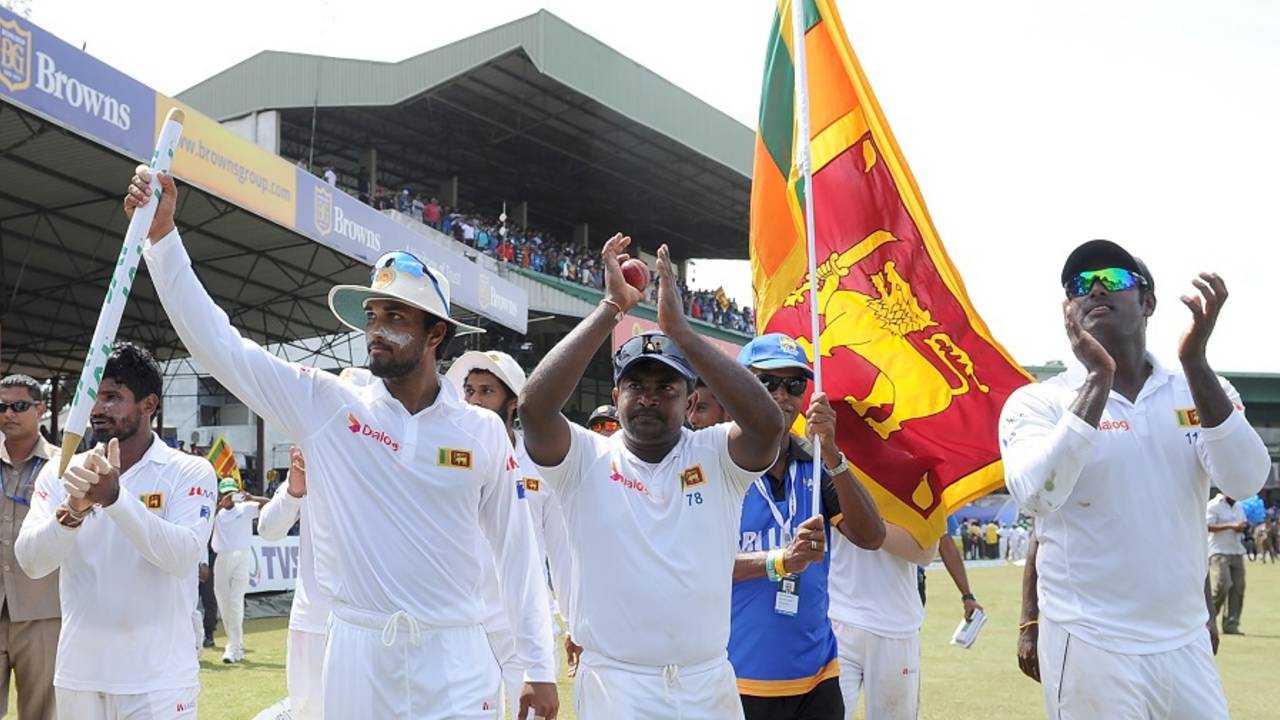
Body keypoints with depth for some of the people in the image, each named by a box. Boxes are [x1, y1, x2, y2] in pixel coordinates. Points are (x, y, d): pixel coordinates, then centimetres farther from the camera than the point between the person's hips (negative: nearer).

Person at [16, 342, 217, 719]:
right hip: (78, 674, 3)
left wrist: (115, 497, -28)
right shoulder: (61, 472, 5)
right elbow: (31, 562, -6)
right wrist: (72, 510, -24)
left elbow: (182, 557, -18)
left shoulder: (190, 472, -4)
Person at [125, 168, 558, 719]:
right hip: (357, 655, 1)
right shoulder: (325, 405, 1)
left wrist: (540, 668, 5)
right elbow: (217, 343, -4)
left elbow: (516, 548, 6)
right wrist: (162, 235, -13)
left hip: (454, 657, 0)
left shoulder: (483, 431, 2)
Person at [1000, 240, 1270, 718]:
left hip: (1187, 643, 3)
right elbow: (1036, 497, -22)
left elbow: (1244, 481, -13)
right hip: (1088, 645, -3)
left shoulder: (1200, 390, 5)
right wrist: (1098, 381, -25)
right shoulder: (1039, 402, -4)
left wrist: (1195, 362, -23)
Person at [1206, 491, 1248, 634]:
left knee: (1238, 588, 1)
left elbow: (1243, 524, 24)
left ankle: (1231, 625, 6)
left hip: (1237, 552, 7)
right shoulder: (1213, 506, -7)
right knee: (1222, 585, -17)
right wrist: (1231, 526, -23)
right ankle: (1208, 620, 0)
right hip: (1219, 552, -7)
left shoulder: (1238, 506, 17)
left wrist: (1243, 527, -1)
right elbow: (1208, 526, -17)